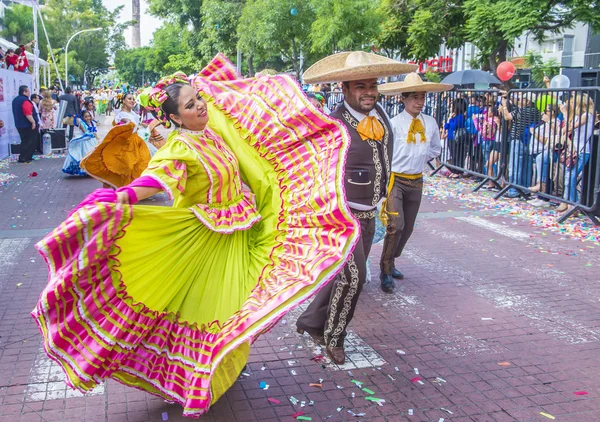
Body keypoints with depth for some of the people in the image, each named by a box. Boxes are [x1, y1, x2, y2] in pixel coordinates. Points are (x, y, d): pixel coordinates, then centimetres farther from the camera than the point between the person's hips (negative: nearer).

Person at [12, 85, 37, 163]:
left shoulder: (15, 100, 14)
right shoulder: (25, 101, -19)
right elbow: (28, 114, -27)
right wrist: (33, 122, -21)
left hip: (19, 124, 10)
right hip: (27, 125, -10)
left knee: (25, 141, 16)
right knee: (29, 142, -3)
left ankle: (27, 157, 19)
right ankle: (23, 158, -4)